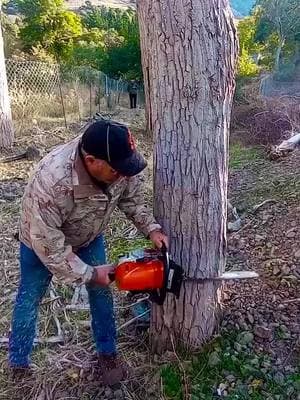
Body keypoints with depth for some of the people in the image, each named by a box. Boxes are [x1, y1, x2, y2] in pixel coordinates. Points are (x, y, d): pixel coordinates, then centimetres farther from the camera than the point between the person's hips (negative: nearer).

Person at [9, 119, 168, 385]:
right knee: (30, 298, 12)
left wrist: (151, 228, -20)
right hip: (43, 240, -4)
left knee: (101, 291, 8)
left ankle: (107, 352, 29)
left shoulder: (120, 164, -29)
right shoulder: (51, 182, -45)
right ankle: (18, 363, 34)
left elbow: (132, 197, -8)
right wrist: (89, 274, -27)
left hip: (89, 236, 4)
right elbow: (49, 245, -35)